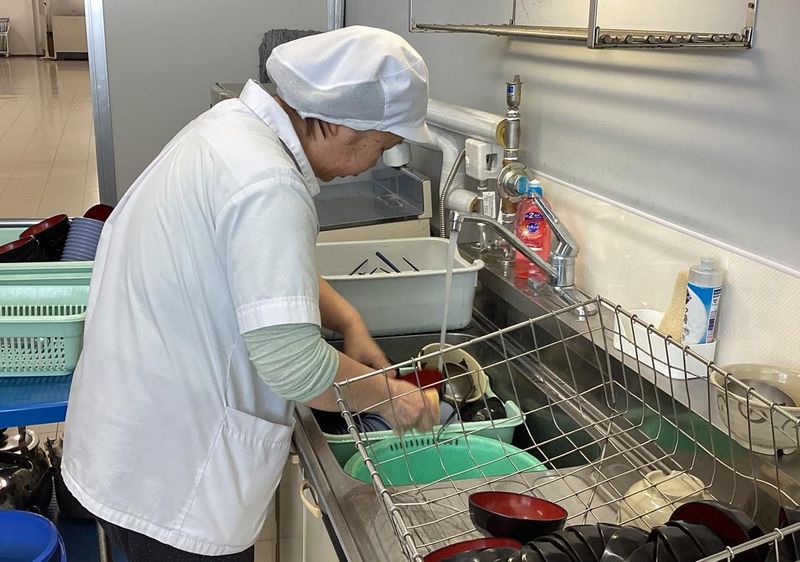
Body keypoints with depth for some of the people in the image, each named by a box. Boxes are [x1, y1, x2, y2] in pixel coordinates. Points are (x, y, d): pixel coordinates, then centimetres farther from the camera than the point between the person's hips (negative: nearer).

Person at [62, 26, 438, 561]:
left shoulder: (233, 123, 1)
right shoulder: (269, 189, -30)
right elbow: (292, 363, -31)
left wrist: (349, 322, 6)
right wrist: (389, 396, -14)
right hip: (170, 472, -9)